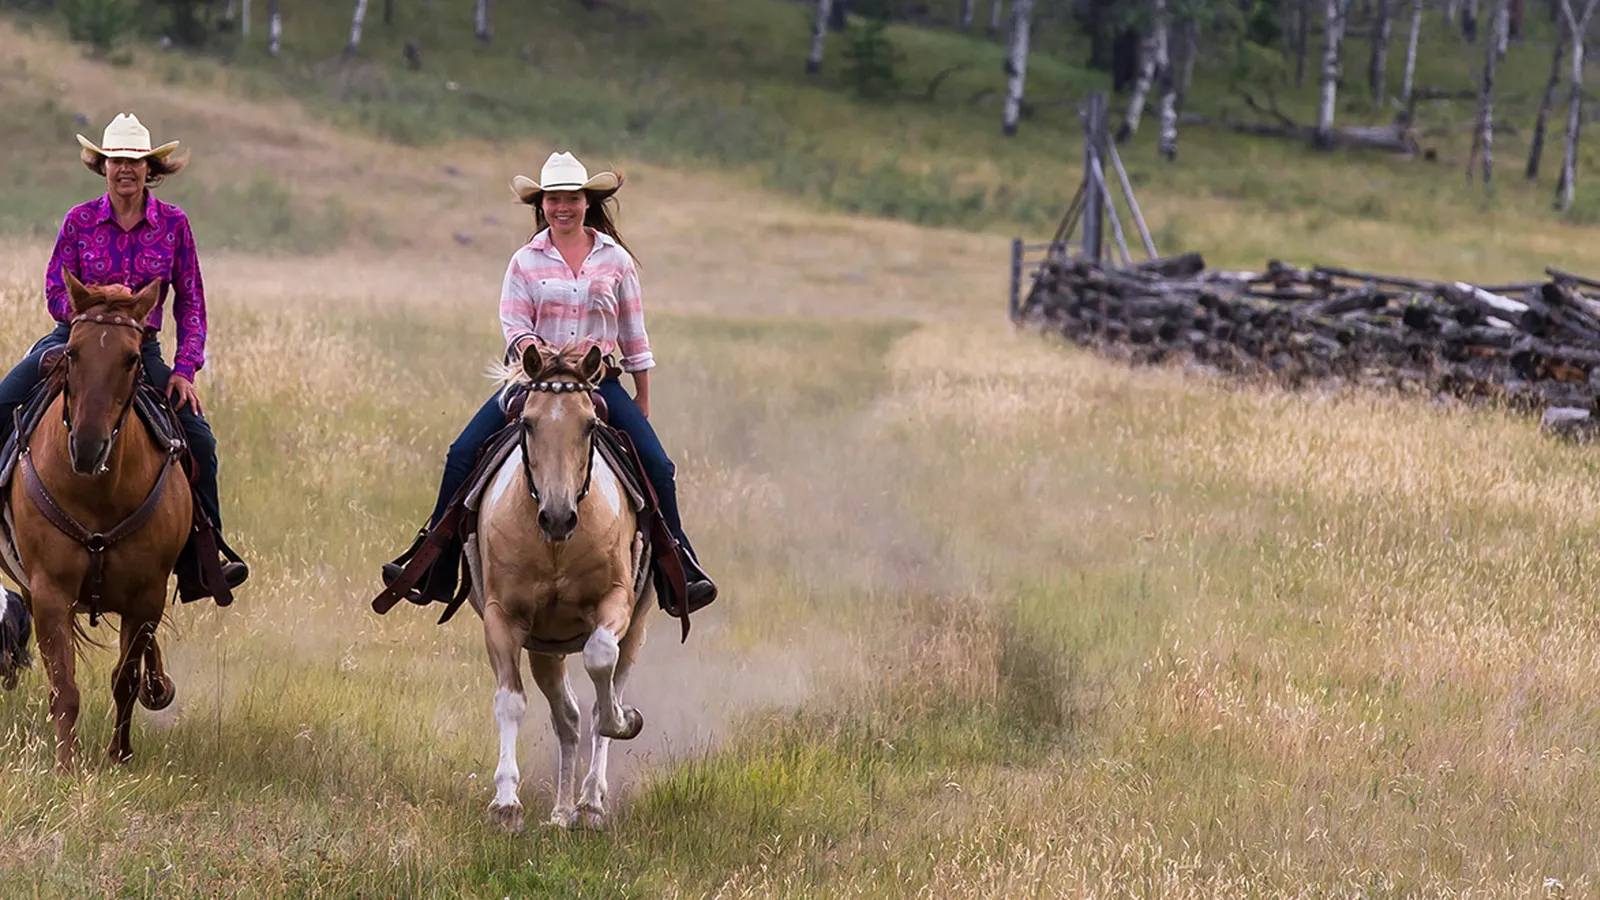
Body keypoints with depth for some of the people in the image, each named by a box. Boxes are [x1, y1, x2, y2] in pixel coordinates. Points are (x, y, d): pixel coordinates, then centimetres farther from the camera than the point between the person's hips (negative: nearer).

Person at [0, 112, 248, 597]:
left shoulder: (173, 224, -1)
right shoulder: (80, 221, -2)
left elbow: (191, 303, 2)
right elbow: (56, 293, -1)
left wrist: (185, 370, -8)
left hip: (141, 350, 0)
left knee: (199, 440, -13)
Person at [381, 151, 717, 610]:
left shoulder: (615, 259, 6)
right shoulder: (526, 261, 4)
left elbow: (633, 335, 12)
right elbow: (515, 326, -2)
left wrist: (643, 405, 12)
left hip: (601, 379, 0)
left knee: (657, 466, -16)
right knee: (463, 455, -14)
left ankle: (682, 569, -2)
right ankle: (433, 569, -6)